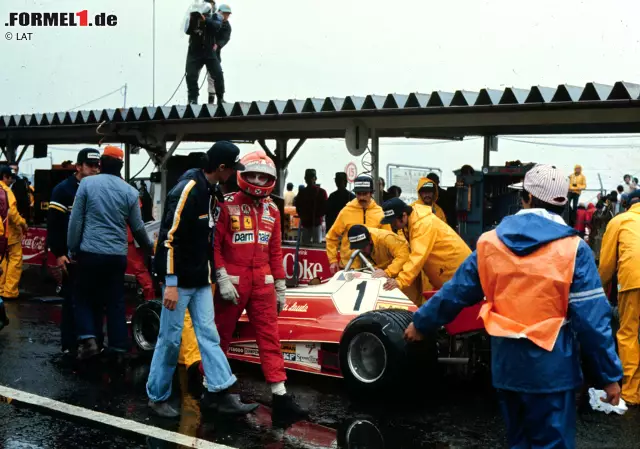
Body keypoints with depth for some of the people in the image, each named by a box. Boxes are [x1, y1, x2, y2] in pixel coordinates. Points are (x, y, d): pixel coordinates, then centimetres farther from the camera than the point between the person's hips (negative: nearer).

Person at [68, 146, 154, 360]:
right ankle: (118, 349, 11)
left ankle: (88, 338, -4)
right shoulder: (129, 191, 3)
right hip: (117, 255, 2)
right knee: (116, 302, 10)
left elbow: (76, 219, -3)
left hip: (90, 252, -2)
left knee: (84, 297, 13)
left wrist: (73, 248, 7)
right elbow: (137, 227, 9)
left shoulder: (87, 183, -2)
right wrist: (149, 246, 27)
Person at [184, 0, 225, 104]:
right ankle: (193, 99, 3)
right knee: (191, 76, -7)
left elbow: (217, 26, -25)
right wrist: (192, 19, -30)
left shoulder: (215, 17, -3)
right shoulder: (194, 16, -4)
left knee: (218, 74, -7)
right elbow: (187, 31, -14)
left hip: (210, 51, 0)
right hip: (194, 52, 0)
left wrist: (205, 19, -40)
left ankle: (220, 98, 5)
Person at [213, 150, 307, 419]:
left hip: (262, 282, 4)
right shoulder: (227, 205, -6)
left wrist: (280, 287, 12)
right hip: (233, 281, -4)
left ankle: (280, 395, 3)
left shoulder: (272, 210, 10)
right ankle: (207, 383, 26)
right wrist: (222, 279, -15)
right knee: (220, 336, 8)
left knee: (270, 337, 2)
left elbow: (275, 251, 13)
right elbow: (213, 244, -7)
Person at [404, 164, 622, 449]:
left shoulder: (491, 242, 0)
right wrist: (610, 374, -4)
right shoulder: (573, 249, -11)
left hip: (506, 363, 4)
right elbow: (591, 318, -13)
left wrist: (421, 322, 23)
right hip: (550, 367, -4)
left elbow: (456, 291, 8)